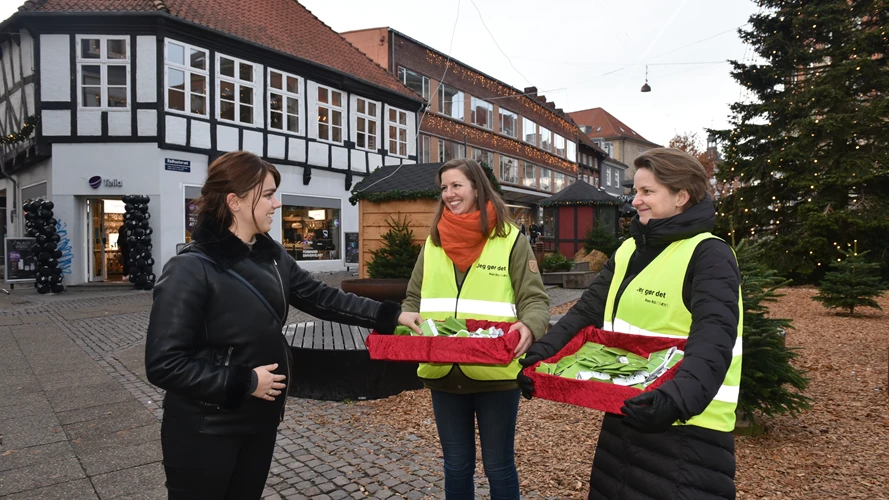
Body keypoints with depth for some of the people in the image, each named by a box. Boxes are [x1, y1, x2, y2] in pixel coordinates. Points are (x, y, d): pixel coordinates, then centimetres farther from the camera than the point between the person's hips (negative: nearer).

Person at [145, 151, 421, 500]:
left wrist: (392, 316, -1)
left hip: (260, 421, 6)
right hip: (205, 432, -6)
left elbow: (321, 298, 3)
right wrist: (244, 382, -21)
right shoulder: (191, 269, -20)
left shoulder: (272, 256, 1)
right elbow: (164, 364, -21)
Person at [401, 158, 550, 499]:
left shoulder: (509, 239, -4)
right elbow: (414, 299, 11)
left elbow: (534, 300, -6)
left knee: (498, 466, 14)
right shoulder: (434, 241, 7)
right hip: (443, 372, 4)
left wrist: (528, 327, -27)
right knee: (456, 466, 19)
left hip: (496, 372, -3)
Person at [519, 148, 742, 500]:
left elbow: (713, 342, -25)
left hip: (687, 425, -7)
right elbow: (588, 310, 4)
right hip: (625, 412, 7)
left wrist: (678, 399, -42)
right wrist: (541, 353, -9)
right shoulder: (629, 250, 8)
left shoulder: (709, 255, -13)